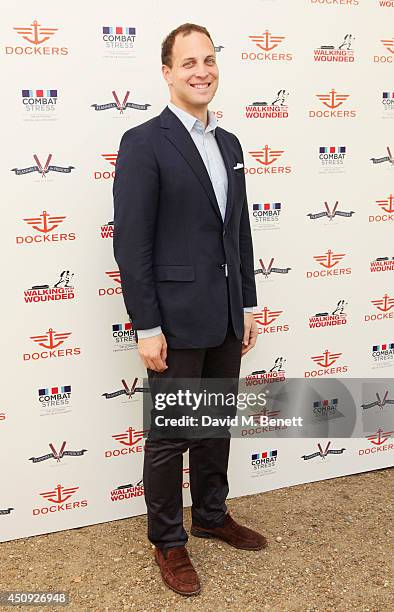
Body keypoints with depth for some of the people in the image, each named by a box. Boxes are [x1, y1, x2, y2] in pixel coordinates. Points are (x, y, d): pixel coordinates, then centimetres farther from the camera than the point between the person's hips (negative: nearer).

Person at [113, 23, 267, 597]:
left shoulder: (229, 143, 12)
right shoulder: (143, 143, -10)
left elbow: (240, 231, 14)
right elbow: (131, 243, -14)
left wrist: (248, 305, 12)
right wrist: (146, 327, -16)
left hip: (226, 317, 7)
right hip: (177, 319, -7)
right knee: (169, 436, 7)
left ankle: (212, 515, 40)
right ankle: (168, 540, 26)